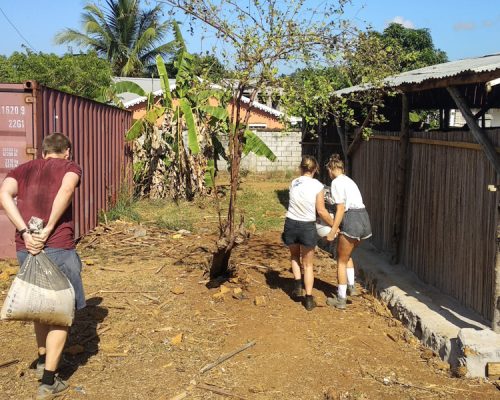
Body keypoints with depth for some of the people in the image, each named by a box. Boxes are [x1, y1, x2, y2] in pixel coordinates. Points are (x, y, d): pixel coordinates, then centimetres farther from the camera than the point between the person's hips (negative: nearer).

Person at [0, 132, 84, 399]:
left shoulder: (22, 169, 17)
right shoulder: (70, 167, 7)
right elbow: (66, 189, -17)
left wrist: (25, 233, -10)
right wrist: (48, 230, -15)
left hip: (25, 248, 5)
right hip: (58, 248, -5)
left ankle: (42, 361, 40)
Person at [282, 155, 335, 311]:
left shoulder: (293, 183, 0)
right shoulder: (317, 185, -9)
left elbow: (296, 203, 4)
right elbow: (321, 211, -8)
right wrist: (334, 225, 5)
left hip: (291, 224, 2)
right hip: (307, 227, -2)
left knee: (295, 256, 30)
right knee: (308, 264, 14)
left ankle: (297, 284, 15)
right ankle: (309, 299, 11)